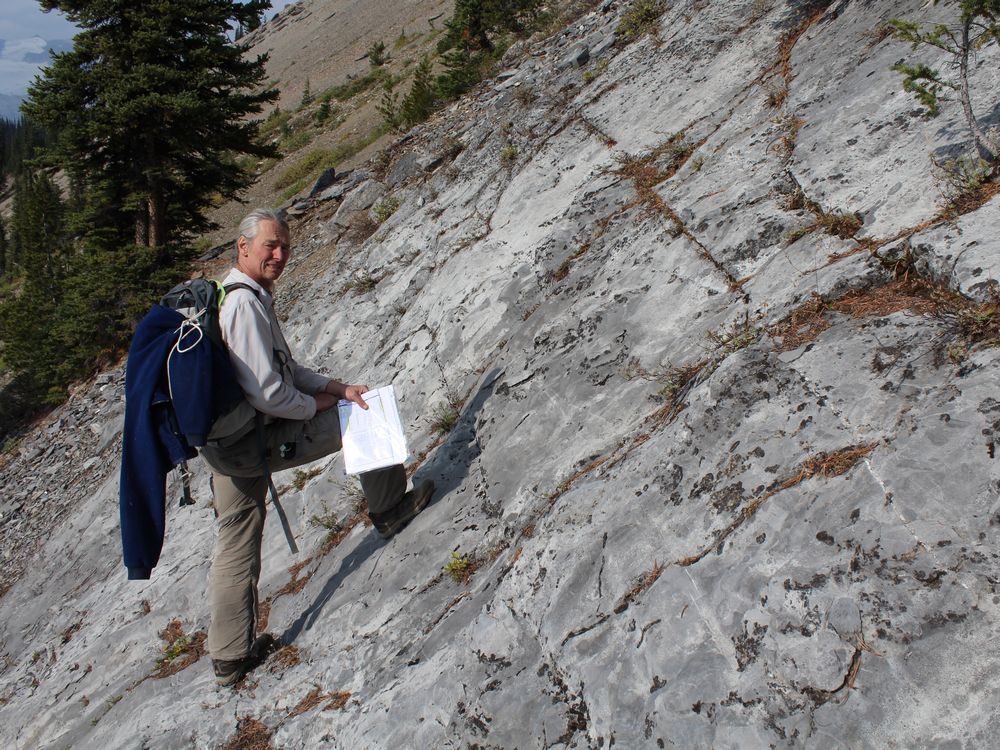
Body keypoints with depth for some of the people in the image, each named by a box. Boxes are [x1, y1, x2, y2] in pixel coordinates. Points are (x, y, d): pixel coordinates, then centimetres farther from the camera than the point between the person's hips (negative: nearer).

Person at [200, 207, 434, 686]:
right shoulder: (246, 304, -21)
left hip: (222, 445, 10)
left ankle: (229, 657, 28)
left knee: (235, 548, 17)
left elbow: (281, 367, 18)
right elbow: (266, 392, -25)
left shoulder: (229, 296, 13)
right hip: (255, 440, -10)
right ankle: (389, 508, 21)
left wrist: (334, 387, 7)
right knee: (367, 418, 4)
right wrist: (314, 406, -6)